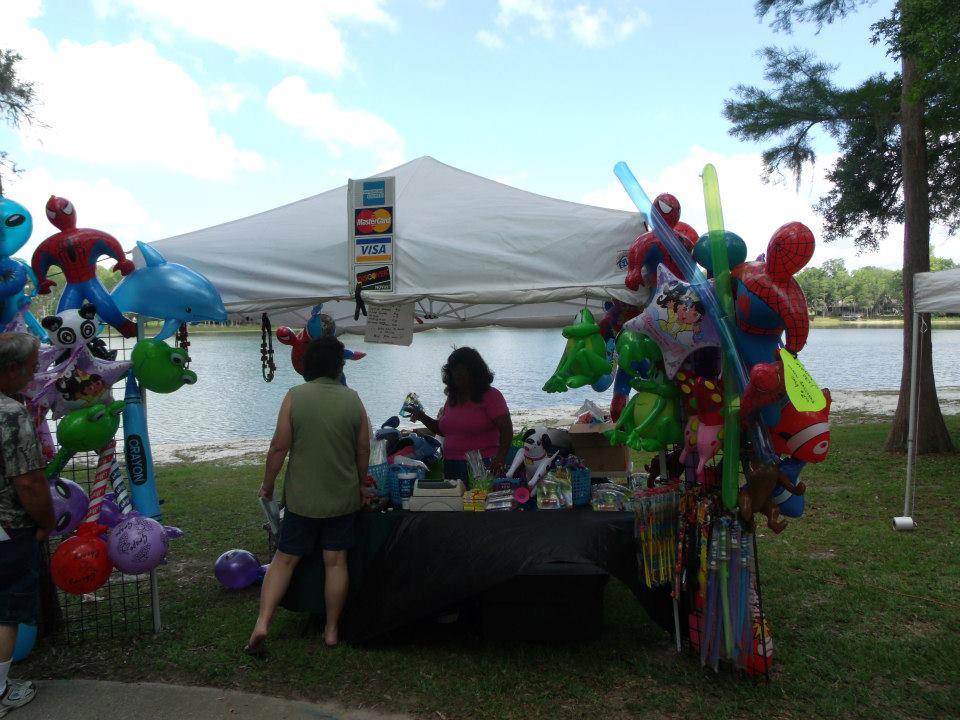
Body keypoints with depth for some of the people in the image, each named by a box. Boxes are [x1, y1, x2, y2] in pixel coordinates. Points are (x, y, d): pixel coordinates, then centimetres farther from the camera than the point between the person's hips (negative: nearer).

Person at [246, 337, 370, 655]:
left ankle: (262, 623, 3)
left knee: (285, 559, 11)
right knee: (336, 562, 10)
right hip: (343, 497, 1)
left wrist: (268, 484, 6)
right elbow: (363, 449, 2)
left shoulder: (295, 397, -9)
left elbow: (279, 447, -8)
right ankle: (332, 630, 18)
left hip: (301, 497, -1)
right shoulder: (352, 399, -4)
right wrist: (360, 484, 18)